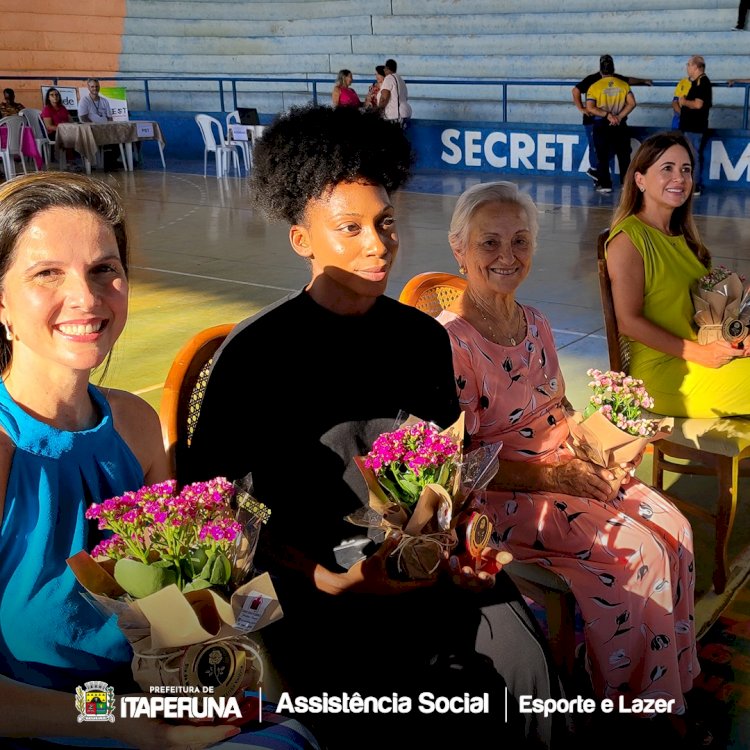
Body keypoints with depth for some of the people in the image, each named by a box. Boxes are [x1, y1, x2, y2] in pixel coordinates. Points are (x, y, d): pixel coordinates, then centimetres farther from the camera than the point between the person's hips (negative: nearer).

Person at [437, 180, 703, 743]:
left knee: (674, 527, -8)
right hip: (499, 499, -7)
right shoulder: (450, 342, -19)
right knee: (639, 549, -17)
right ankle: (637, 702, 6)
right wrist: (550, 478, -19)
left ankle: (672, 683, 12)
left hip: (564, 470, 8)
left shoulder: (534, 324, 6)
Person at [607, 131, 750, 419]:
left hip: (703, 358, 7)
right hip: (660, 369, -7)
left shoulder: (682, 235, 15)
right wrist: (699, 352, -18)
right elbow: (629, 321, -15)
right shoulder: (628, 239, -9)